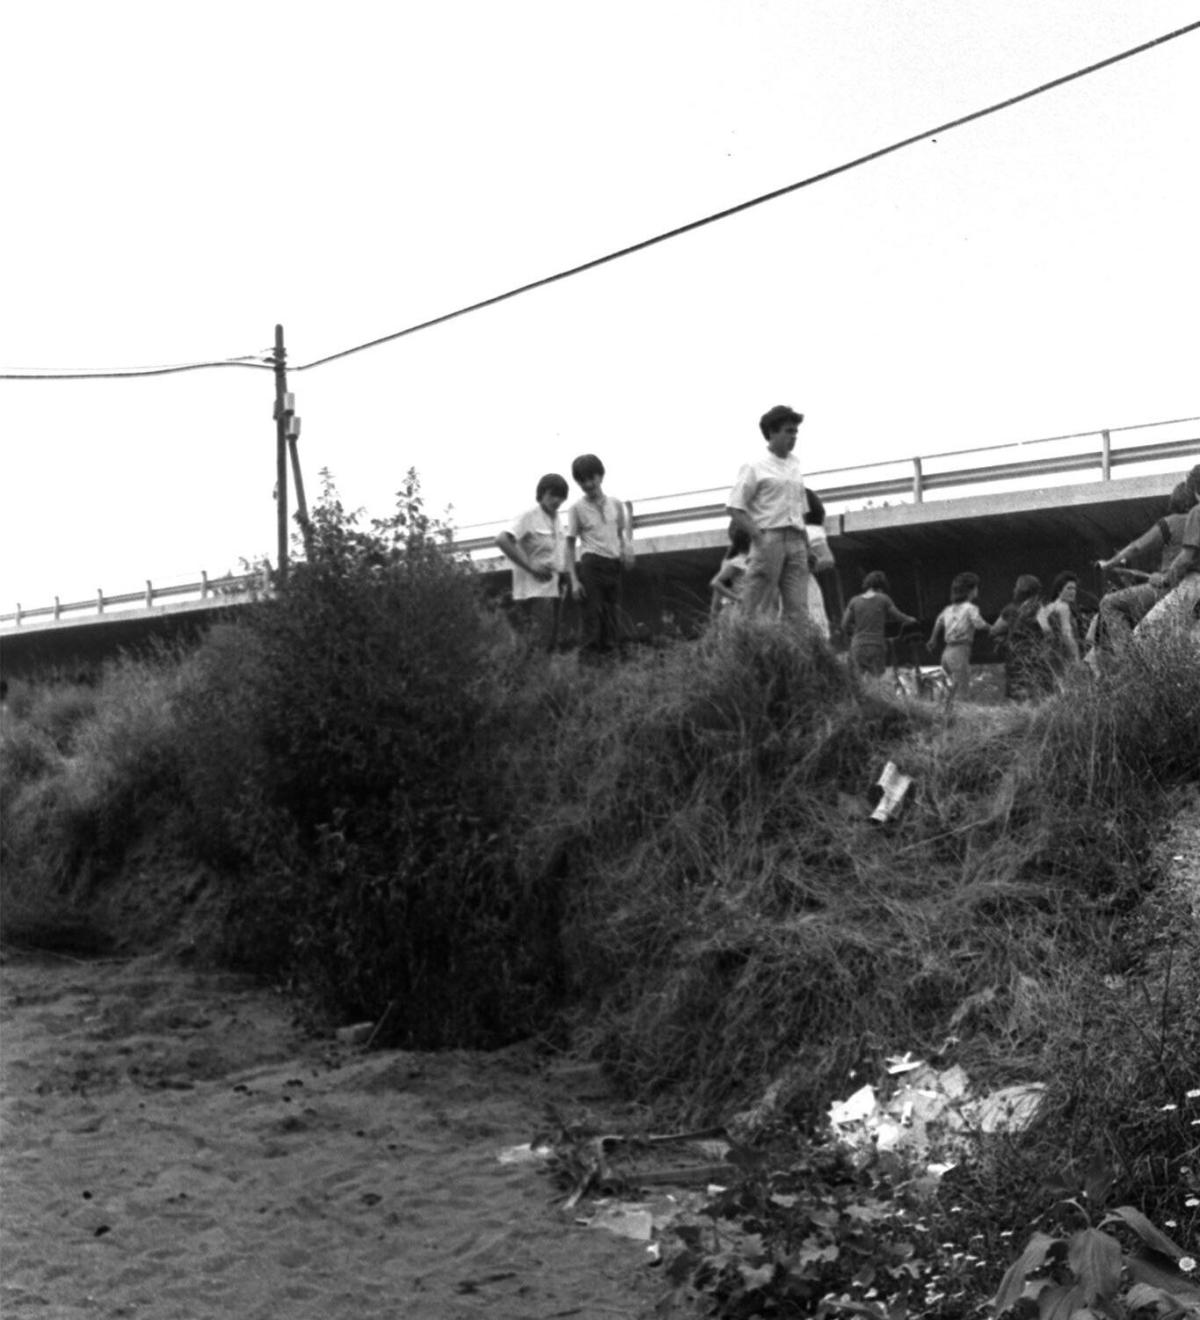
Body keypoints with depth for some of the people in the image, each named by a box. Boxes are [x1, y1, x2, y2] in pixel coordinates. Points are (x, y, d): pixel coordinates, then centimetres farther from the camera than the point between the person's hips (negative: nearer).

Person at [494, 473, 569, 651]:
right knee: (539, 644, -15)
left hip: (551, 588, 9)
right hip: (534, 590, -9)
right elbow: (502, 540, -22)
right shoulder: (530, 516, -11)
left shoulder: (554, 518, 13)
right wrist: (530, 567, -21)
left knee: (551, 643, 9)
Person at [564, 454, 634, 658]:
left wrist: (627, 547, -3)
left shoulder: (616, 504, 10)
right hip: (590, 565, -4)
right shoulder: (577, 508, 1)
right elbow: (570, 546, 1)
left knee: (612, 620, 6)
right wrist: (574, 580, -7)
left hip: (614, 566, 4)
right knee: (593, 618, -8)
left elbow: (623, 531, 22)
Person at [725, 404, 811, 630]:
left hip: (795, 540, 6)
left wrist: (806, 543, 11)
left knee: (798, 609, 0)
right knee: (755, 608, -7)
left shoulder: (795, 467, 18)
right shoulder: (755, 467, 0)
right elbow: (735, 509, -5)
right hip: (769, 538, -6)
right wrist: (759, 538, -15)